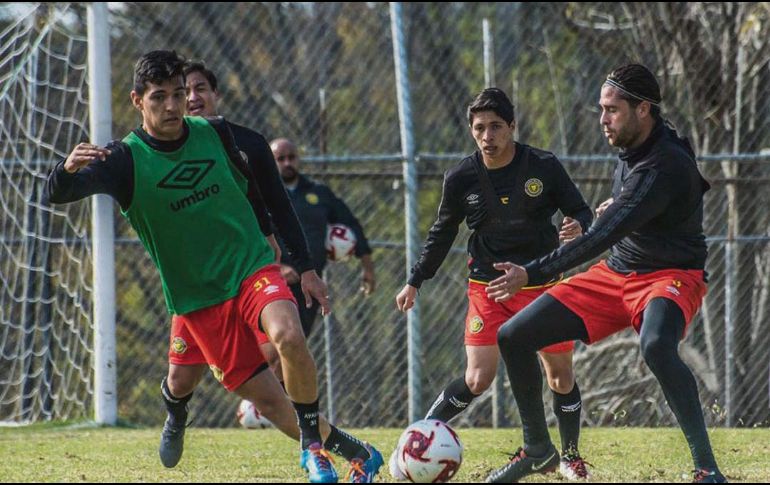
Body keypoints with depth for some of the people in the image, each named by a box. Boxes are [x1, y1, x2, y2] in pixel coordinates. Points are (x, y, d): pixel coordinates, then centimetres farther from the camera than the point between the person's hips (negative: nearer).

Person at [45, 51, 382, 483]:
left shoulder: (215, 134, 0)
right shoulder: (126, 159, -10)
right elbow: (57, 194, -22)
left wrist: (306, 266, 18)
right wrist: (69, 170, -48)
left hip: (253, 268, 1)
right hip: (196, 298, -1)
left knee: (288, 335, -32)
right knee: (271, 401, -5)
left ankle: (313, 442, -15)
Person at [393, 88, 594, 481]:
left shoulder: (544, 167, -10)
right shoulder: (461, 178, -6)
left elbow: (580, 211, -2)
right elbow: (442, 234, 8)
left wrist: (578, 227, -25)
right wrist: (415, 281, 8)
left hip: (542, 285, 1)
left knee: (561, 373, 6)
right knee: (477, 380, -12)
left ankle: (571, 457, 25)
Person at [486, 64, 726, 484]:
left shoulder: (666, 166, -26)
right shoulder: (632, 150, 3)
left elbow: (603, 237, -32)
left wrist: (531, 274, -33)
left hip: (670, 275, -9)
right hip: (614, 275, 9)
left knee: (656, 345, -43)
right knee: (512, 337, 3)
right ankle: (538, 450, 21)